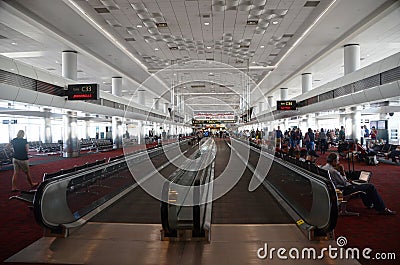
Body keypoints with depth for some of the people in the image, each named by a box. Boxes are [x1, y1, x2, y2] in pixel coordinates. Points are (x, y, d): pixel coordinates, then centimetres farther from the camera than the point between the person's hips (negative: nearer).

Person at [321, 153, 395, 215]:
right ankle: (382, 209, 7)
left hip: (337, 188, 10)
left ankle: (368, 203, 43)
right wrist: (342, 172, -10)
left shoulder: (324, 167, -1)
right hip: (343, 191, -10)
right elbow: (344, 183, -18)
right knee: (371, 187, -3)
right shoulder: (333, 171, -29)